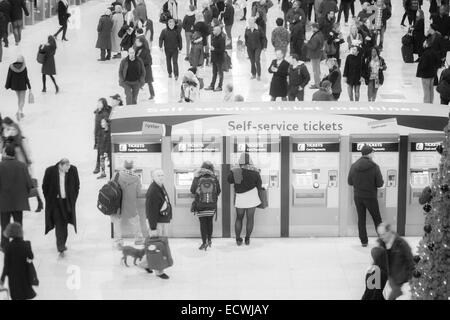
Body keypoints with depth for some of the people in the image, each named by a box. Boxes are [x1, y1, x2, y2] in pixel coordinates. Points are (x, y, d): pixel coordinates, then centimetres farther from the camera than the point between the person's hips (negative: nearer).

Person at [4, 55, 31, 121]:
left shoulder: (11, 67, -11)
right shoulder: (24, 68, -17)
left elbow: (9, 77, -7)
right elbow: (26, 78, -13)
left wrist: (7, 86, 4)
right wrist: (29, 87, -3)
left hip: (15, 85, 3)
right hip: (22, 86, -3)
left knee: (19, 98, 24)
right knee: (22, 100, 4)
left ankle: (21, 112, 29)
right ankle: (19, 112, -21)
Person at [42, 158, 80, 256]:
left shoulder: (73, 170, -9)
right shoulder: (50, 171, -15)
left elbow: (77, 185, 5)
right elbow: (45, 186, -1)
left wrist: (73, 199, 4)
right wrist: (49, 200, -2)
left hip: (68, 202, 2)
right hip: (55, 202, -2)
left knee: (64, 224, 11)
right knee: (59, 225, -7)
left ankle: (62, 244, 30)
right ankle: (61, 248, -5)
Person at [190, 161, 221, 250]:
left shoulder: (198, 178, -10)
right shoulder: (214, 179, -5)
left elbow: (192, 190, -3)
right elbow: (218, 192, 3)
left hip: (200, 205, -2)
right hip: (212, 204, 2)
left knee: (203, 223, 4)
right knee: (209, 222, 18)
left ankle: (204, 243, 2)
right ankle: (209, 240, 27)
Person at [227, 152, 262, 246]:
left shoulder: (235, 172, -11)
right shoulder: (255, 172, -10)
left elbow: (229, 180, 7)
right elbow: (259, 185, -2)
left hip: (240, 199, 1)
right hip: (252, 198, 0)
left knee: (239, 218, 14)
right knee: (250, 218, 9)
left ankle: (238, 239, 14)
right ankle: (247, 239, 13)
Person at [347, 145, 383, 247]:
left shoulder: (354, 166, -5)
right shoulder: (374, 167, -15)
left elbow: (350, 182, 3)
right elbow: (380, 184, -13)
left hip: (358, 197, 3)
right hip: (370, 196, -3)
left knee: (361, 219, 11)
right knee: (377, 219, 11)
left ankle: (364, 241, 12)